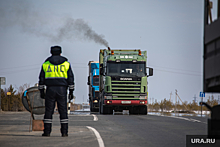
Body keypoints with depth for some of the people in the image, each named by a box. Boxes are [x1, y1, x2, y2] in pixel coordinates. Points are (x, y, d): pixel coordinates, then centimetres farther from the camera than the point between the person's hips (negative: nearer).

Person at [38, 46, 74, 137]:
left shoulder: (46, 64, 7)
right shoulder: (66, 64, 6)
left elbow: (41, 79, 5)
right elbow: (70, 78, 3)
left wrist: (41, 91, 8)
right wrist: (71, 91, 6)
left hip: (50, 90, 0)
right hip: (62, 90, 0)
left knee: (48, 111, 1)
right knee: (63, 111, 2)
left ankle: (47, 132, -3)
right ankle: (64, 132, -2)